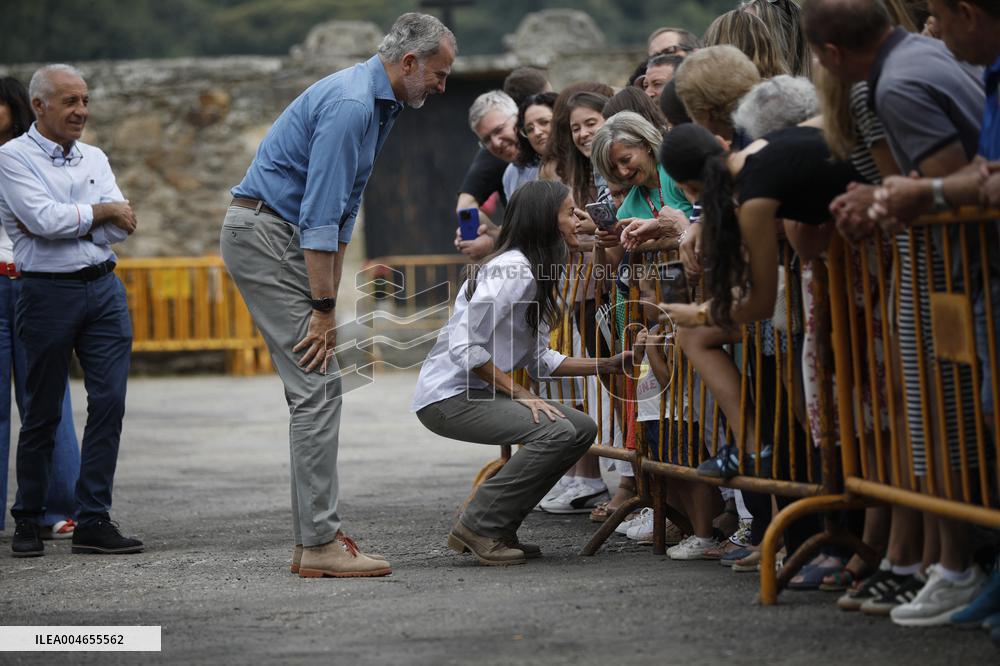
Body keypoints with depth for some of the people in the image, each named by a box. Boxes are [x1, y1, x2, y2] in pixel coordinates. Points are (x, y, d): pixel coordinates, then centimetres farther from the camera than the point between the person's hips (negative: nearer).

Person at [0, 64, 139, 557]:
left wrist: (65, 222, -9)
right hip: (48, 292, -5)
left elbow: (121, 229, 2)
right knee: (43, 414, 2)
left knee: (109, 402, -4)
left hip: (104, 289, 5)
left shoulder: (94, 158, 14)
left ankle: (94, 521, -1)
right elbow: (45, 220, -16)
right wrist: (100, 211, -4)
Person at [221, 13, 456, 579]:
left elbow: (344, 207, 19)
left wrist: (330, 296, 14)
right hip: (264, 235, -10)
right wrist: (325, 308, -20)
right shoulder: (349, 105, -20)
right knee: (317, 386, -12)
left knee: (319, 389, 9)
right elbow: (320, 216, -23)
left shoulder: (380, 105, 14)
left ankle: (315, 539, 11)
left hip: (279, 237, 10)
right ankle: (321, 543, -12)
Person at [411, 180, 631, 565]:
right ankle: (477, 527, -13)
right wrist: (520, 394, -19)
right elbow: (464, 347, -23)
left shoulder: (537, 274, 13)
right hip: (447, 396, -10)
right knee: (558, 432, -25)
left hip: (479, 392, 10)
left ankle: (498, 527, 6)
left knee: (582, 428, 1)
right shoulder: (512, 270, -19)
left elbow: (539, 360, 14)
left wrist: (606, 366, 6)